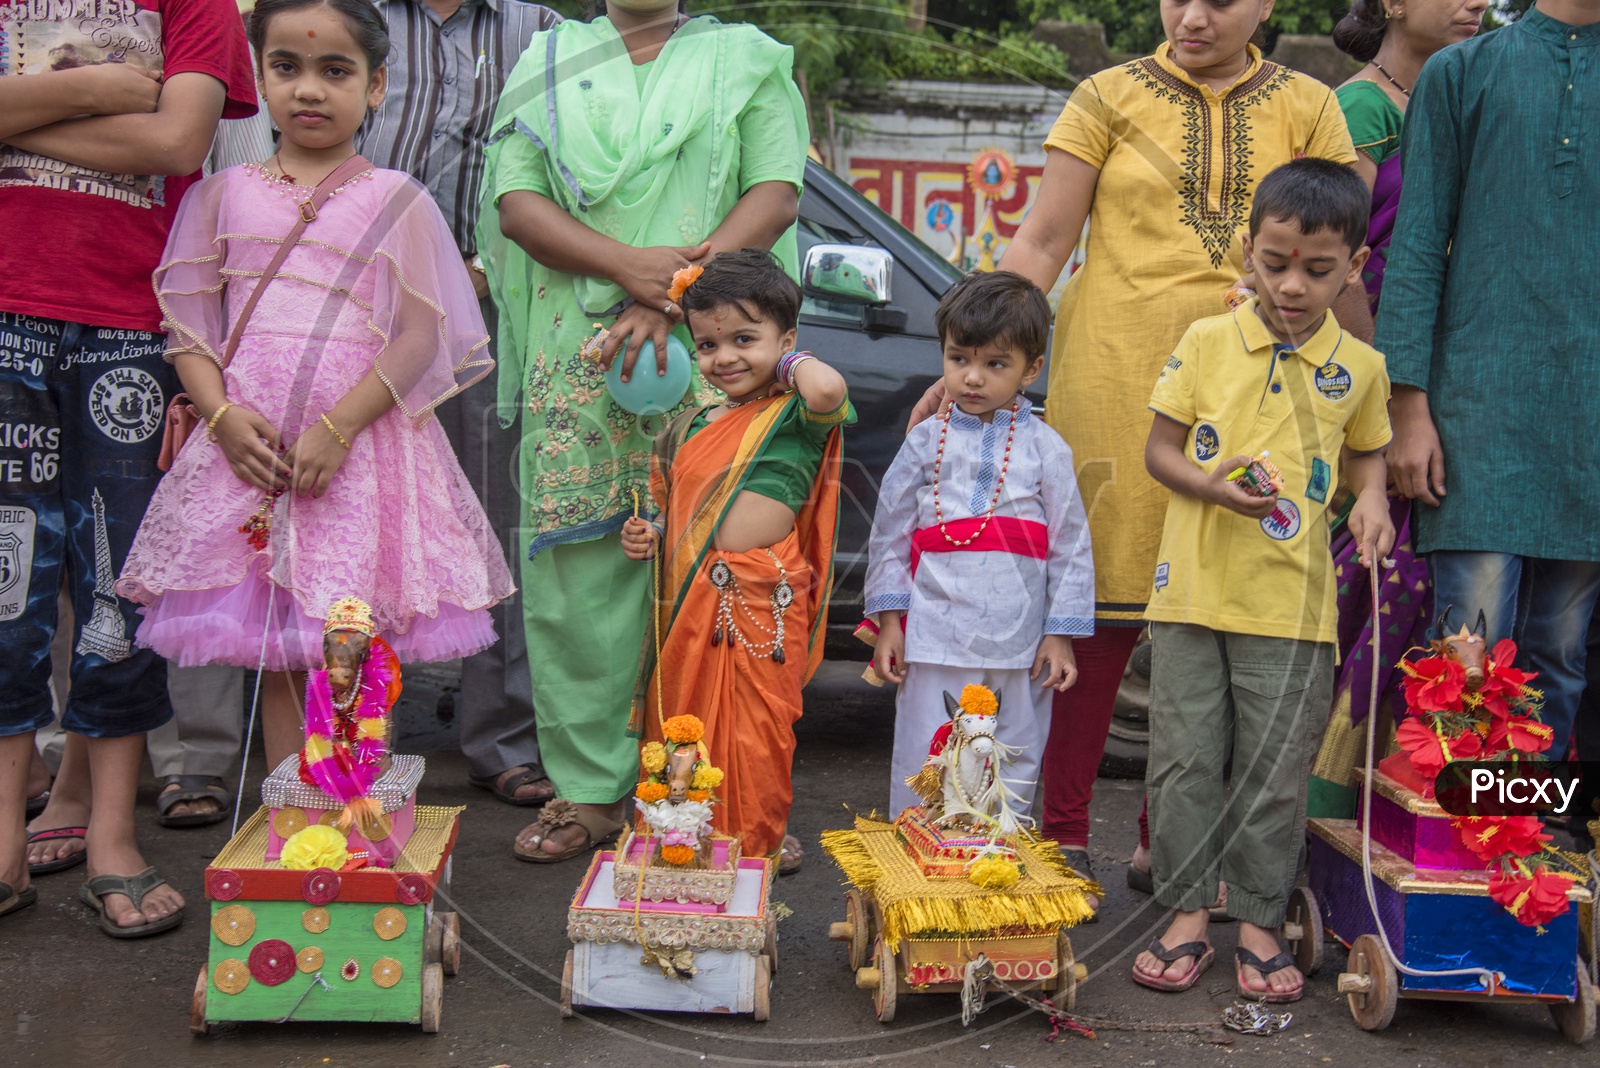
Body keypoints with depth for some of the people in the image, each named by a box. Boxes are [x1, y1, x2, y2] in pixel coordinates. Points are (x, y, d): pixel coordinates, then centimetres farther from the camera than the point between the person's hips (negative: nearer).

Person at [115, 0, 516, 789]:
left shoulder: (395, 201, 3)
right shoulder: (226, 193, 11)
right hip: (248, 447, 3)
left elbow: (421, 338, -4)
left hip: (360, 446, -2)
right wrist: (222, 416, -8)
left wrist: (337, 429, -14)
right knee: (275, 656, 7)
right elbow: (187, 323, 9)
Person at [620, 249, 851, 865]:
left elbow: (829, 390, -29)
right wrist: (647, 536, 4)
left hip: (762, 603, -6)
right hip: (689, 599, 6)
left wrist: (791, 361, -8)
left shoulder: (795, 416, -5)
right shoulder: (690, 429, 15)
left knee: (755, 736, 0)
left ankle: (757, 847, 15)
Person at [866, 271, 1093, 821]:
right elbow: (890, 533, 8)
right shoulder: (925, 442, 4)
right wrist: (889, 621, 3)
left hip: (1021, 645, 0)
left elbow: (1072, 545, 4)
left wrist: (1060, 635, 1)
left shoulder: (1045, 448, 2)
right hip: (934, 639, 0)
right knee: (924, 771, 2)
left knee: (1014, 767, 9)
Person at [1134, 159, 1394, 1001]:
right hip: (1193, 590, 0)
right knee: (1184, 759, 5)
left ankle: (1259, 922, 20)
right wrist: (1212, 486, -15)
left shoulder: (1360, 367, 3)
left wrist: (1372, 500, -3)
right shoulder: (1206, 343, 0)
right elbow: (1159, 449, 3)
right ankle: (1187, 916, 18)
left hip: (1293, 604, 0)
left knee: (1275, 770, 6)